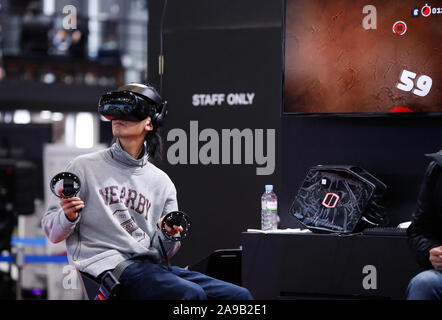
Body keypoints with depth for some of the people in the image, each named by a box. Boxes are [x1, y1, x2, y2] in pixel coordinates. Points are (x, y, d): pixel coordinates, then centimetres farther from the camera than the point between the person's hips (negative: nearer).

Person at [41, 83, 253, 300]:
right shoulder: (85, 167, 7)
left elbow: (164, 252, 16)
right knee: (192, 294, -30)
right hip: (107, 264, -5)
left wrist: (168, 235, -6)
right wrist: (68, 217, -18)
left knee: (240, 296, -11)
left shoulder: (162, 182, 17)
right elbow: (52, 232, 4)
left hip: (149, 264, 5)